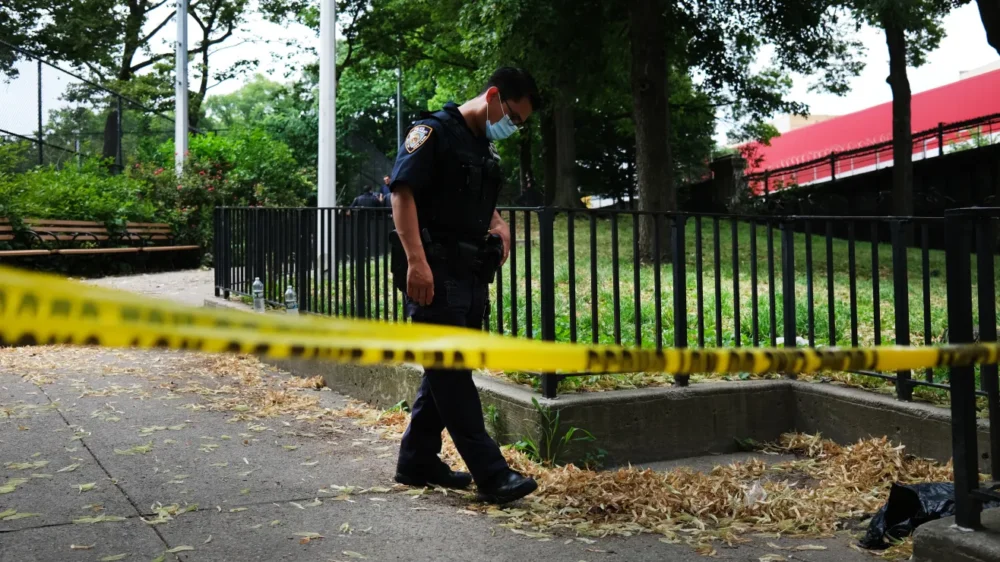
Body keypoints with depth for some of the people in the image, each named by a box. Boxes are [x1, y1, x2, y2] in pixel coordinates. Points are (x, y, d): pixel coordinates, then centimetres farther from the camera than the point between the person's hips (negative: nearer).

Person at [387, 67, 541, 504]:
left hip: (472, 275, 9)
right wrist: (416, 261, -24)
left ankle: (417, 460, 23)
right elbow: (402, 193, -16)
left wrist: (499, 226, 10)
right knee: (451, 373, -6)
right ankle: (490, 473, -6)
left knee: (447, 371, 13)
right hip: (435, 274, -9)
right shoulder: (434, 132, -8)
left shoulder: (487, 148, 18)